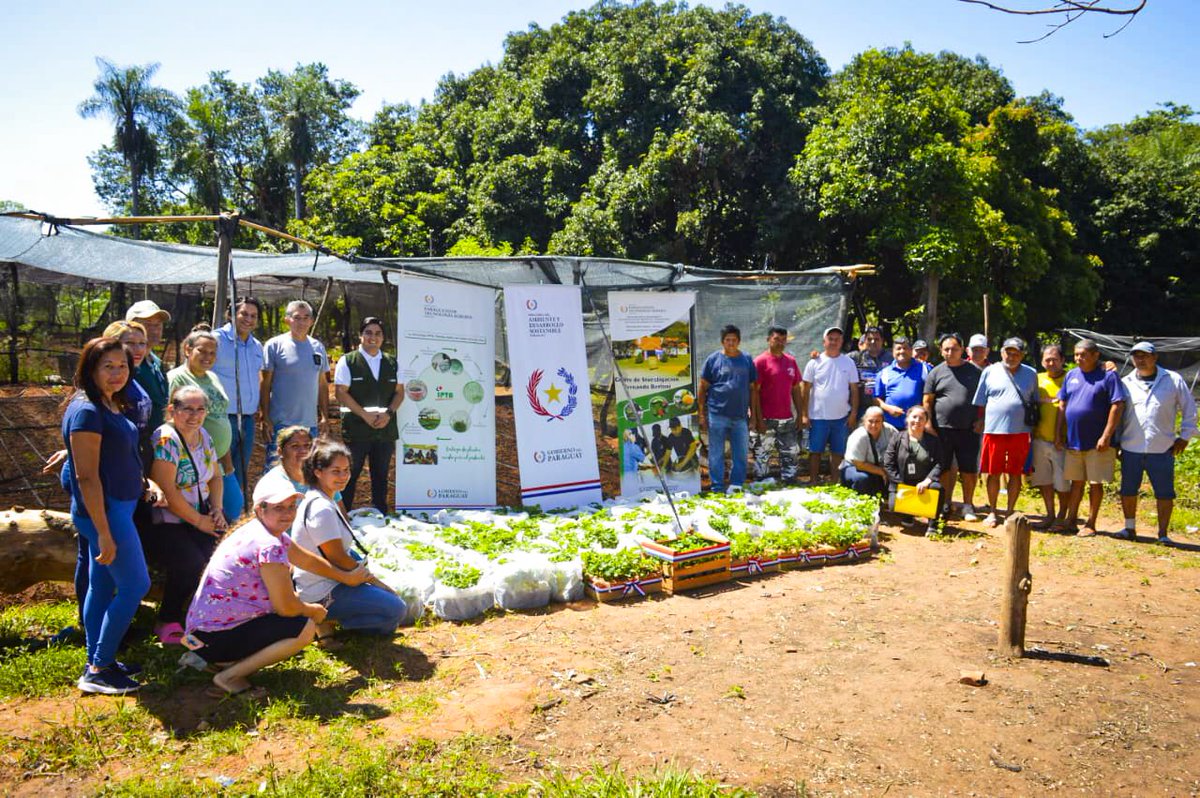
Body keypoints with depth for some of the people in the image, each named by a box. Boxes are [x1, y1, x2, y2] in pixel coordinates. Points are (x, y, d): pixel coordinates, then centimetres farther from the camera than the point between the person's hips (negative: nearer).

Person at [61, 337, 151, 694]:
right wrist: (104, 532, -23)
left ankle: (97, 662, 27)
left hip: (117, 507, 9)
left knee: (102, 586, 16)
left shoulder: (111, 404, 8)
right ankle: (98, 671, 5)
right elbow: (86, 476, -22)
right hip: (104, 511, -9)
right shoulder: (87, 411, -20)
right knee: (135, 585, -4)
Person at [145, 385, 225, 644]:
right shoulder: (165, 440, -16)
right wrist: (199, 521, -14)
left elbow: (215, 477, 18)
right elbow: (167, 492, -21)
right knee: (191, 563, -25)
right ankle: (167, 622, 0)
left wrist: (216, 509, 1)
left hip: (200, 516, 7)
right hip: (162, 523, -7)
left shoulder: (204, 436, 9)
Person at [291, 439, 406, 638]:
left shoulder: (318, 501, 10)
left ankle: (326, 617, 10)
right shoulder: (321, 508, -21)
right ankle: (326, 619, -7)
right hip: (323, 595, -10)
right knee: (395, 610, -15)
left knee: (393, 600, 20)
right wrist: (374, 581, -8)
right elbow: (338, 558, -20)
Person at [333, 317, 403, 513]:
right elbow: (341, 392, -7)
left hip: (386, 428, 4)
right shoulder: (347, 361, 0)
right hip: (356, 428, -4)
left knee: (381, 476, 10)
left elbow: (399, 392, 11)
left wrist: (388, 413, -7)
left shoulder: (392, 363, 12)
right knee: (349, 475, -2)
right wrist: (366, 415, -14)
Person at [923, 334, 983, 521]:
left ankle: (968, 506, 16)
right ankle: (945, 505, 19)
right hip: (942, 428, 0)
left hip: (968, 429, 0)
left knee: (969, 469, 3)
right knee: (944, 468, 7)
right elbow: (927, 402, 4)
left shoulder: (973, 371, 8)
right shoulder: (936, 372, 6)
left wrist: (980, 420, -1)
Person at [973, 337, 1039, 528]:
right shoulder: (990, 372, 5)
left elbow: (1035, 403, 15)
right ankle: (993, 512, 16)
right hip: (994, 430, -1)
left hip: (1020, 432, 1)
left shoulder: (1031, 374, 10)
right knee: (994, 473, 4)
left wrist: (1034, 426, 10)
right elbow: (980, 403, 7)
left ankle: (1010, 512, 18)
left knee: (1015, 473, 7)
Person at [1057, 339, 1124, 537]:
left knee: (1095, 483, 4)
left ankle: (1090, 524, 13)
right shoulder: (1071, 376, 9)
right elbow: (1062, 405, 13)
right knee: (1076, 481, 14)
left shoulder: (1108, 376, -7)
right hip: (1073, 440, 5)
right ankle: (1071, 519, 23)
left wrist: (1106, 436, -17)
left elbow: (1117, 407, -12)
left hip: (1097, 442, -5)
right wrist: (1059, 433, 8)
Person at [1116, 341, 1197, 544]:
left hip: (1162, 449, -2)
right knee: (1128, 490, 9)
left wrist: (1184, 436, 3)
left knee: (1164, 493, 3)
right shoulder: (1125, 383, 5)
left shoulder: (1173, 380, 2)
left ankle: (1163, 534, 13)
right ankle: (1129, 529, 24)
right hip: (1131, 449, 2)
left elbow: (1189, 409, 8)